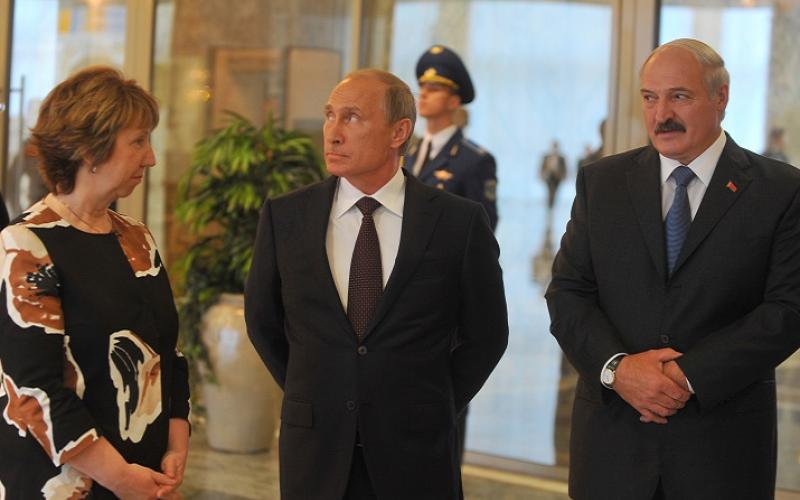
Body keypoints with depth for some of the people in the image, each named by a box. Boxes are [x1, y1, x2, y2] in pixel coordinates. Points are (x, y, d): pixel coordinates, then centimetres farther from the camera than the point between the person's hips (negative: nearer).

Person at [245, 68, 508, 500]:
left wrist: (433, 410, 4)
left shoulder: (459, 222, -6)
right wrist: (309, 399, 10)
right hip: (314, 449, 2)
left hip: (415, 456, -1)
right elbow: (262, 321, 11)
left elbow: (485, 335, 4)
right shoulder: (284, 216, -1)